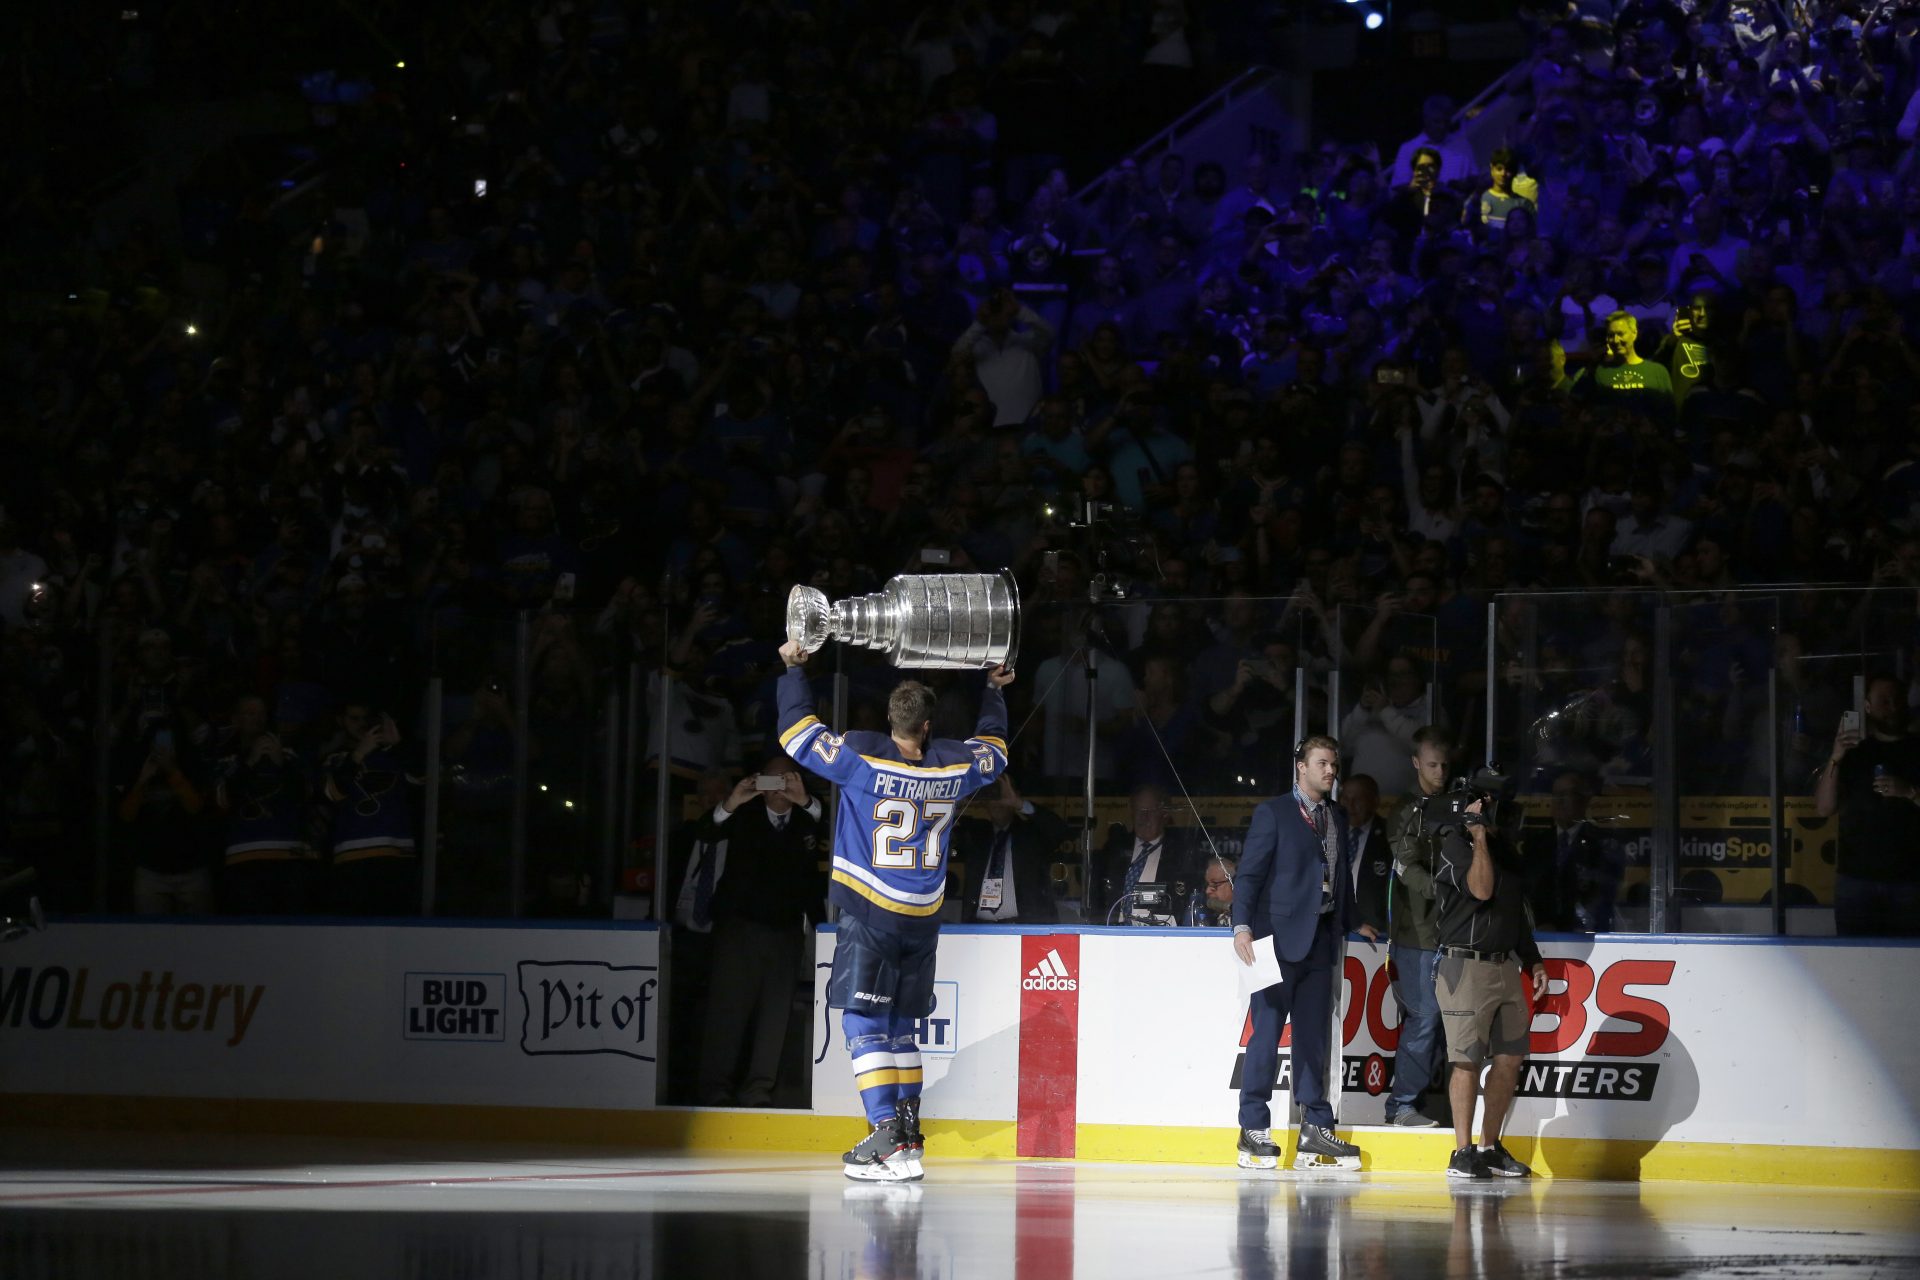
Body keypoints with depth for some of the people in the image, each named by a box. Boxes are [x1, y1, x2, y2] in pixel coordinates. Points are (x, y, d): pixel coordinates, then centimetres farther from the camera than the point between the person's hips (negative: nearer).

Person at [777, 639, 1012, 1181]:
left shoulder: (862, 757, -15)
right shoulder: (955, 766, -1)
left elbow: (797, 734, -4)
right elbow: (993, 749, 22)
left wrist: (793, 670, 10)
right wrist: (995, 690, 38)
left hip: (868, 912, -5)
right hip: (923, 916, 5)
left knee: (865, 1022, -6)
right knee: (899, 1024, 16)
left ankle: (889, 1140, -18)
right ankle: (907, 1133, 15)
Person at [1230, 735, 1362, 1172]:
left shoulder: (1337, 818, 17)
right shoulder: (1273, 814, -2)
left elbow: (1341, 876, 19)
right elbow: (1249, 873, -7)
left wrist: (1350, 922, 8)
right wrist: (1242, 926, -18)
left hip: (1320, 939, 6)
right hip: (1281, 936, -6)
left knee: (1315, 1034, 7)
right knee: (1267, 1031, -6)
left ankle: (1315, 1128, 11)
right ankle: (1254, 1131, -3)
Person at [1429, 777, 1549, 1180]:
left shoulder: (1504, 847, 18)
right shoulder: (1452, 844, -6)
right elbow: (1481, 889, -21)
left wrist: (1533, 962, 22)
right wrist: (1478, 836, -18)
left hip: (1506, 967, 8)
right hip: (1465, 967, -8)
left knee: (1510, 1058, 6)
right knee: (1468, 1061, -8)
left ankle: (1490, 1148, 16)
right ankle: (1462, 1153, -4)